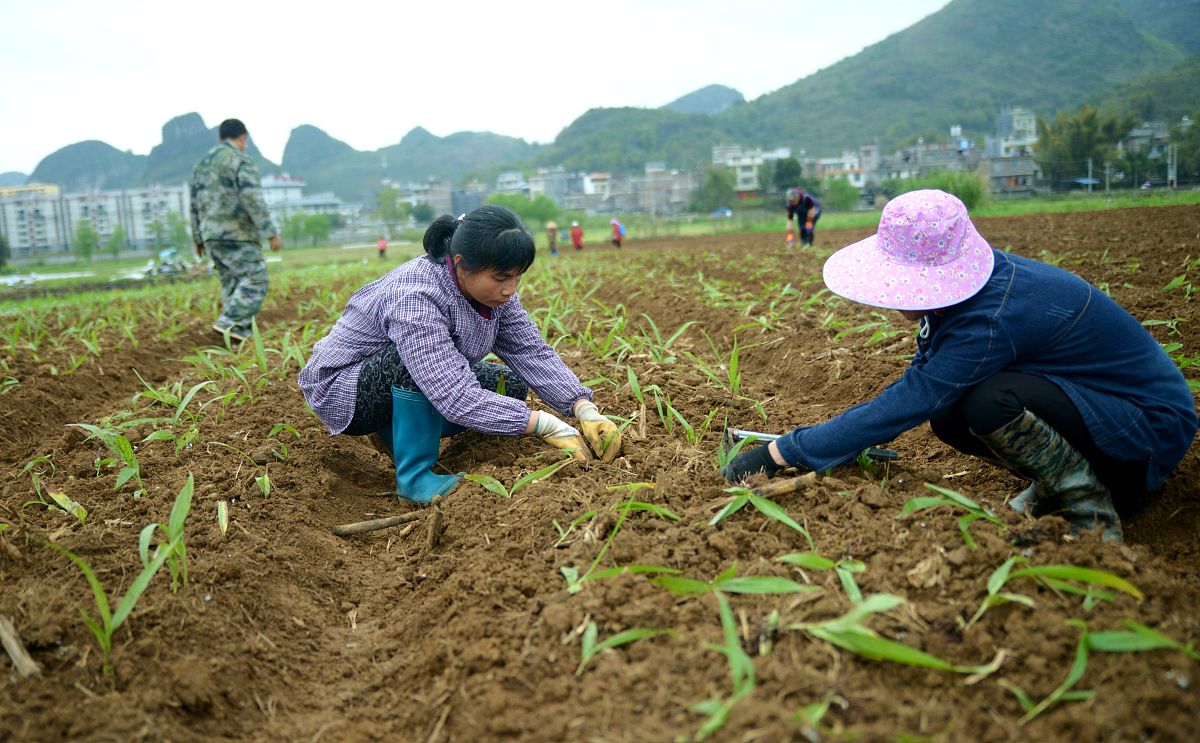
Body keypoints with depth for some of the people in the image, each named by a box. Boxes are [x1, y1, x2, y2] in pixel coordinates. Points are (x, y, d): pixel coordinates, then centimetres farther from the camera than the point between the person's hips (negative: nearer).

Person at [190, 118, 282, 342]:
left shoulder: (202, 164, 17)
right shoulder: (241, 161, -8)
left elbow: (196, 206, 19)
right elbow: (253, 201, -19)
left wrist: (198, 239, 26)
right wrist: (271, 233, -18)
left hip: (212, 236, 8)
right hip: (237, 235, -8)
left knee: (233, 286, 11)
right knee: (254, 282, -6)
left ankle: (240, 334, 7)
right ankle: (229, 323, -18)